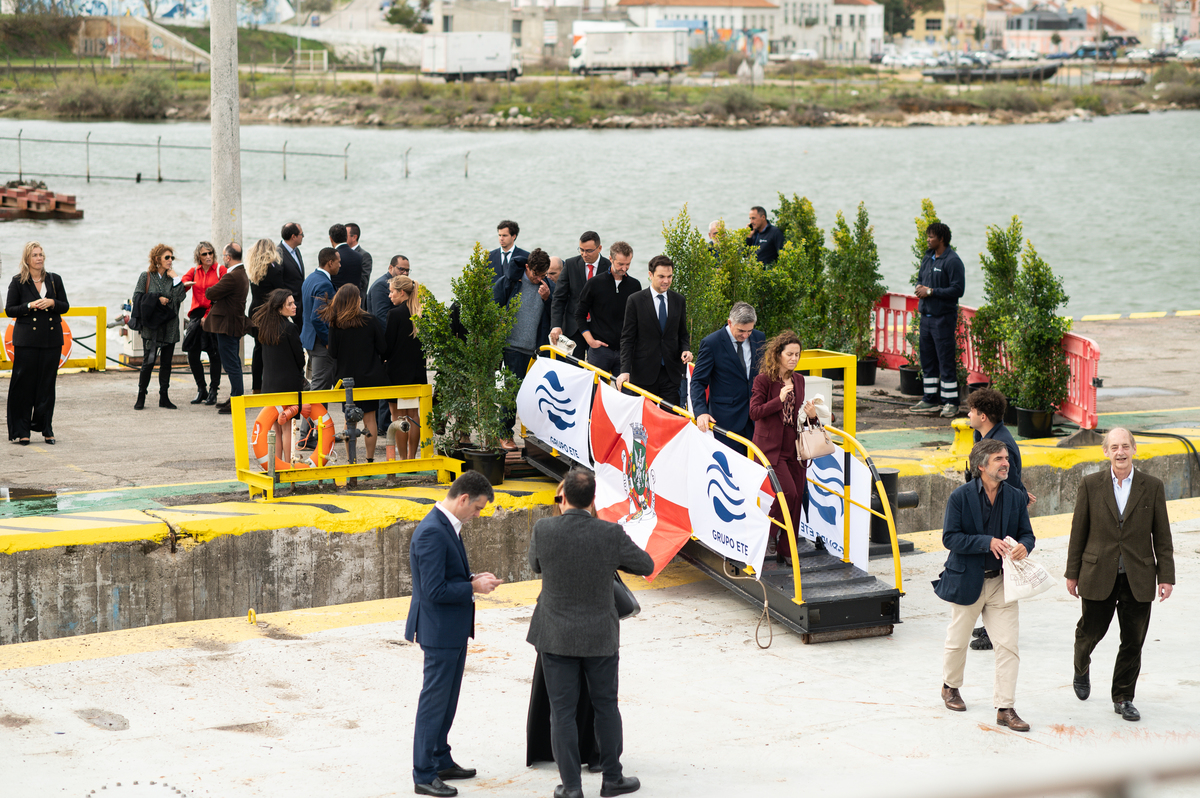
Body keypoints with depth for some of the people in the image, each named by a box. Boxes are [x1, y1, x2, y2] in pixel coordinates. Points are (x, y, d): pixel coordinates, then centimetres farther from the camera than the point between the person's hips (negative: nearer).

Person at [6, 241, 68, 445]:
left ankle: (46, 429, 12)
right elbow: (9, 309, 0)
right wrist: (31, 305, -14)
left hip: (51, 339, 3)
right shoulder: (18, 281, 1)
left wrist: (52, 303, -9)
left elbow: (65, 306, 11)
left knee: (47, 384, 5)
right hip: (27, 340, -3)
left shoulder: (54, 279, 9)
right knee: (24, 384, -3)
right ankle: (21, 430, 3)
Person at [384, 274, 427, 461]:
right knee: (414, 416, 11)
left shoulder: (395, 314, -13)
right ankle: (411, 457, 14)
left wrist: (381, 360, 6)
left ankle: (402, 457, 2)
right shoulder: (421, 313, 3)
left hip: (398, 373, -6)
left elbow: (387, 346, -10)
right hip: (418, 371, 6)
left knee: (398, 417, 1)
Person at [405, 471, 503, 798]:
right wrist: (474, 587, -17)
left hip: (454, 630, 10)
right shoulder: (432, 532, -24)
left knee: (447, 699, 20)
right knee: (434, 702, -2)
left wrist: (473, 578, 4)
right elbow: (435, 590, -26)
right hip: (439, 631, -10)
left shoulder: (447, 526, 9)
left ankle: (441, 760, 33)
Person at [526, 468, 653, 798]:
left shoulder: (543, 530, -15)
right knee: (605, 705, 16)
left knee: (562, 711, 7)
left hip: (556, 635, 0)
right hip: (600, 635, 0)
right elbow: (646, 566, 1)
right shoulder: (611, 534, -16)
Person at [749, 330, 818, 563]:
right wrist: (779, 399, -22)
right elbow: (754, 412, -13)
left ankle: (786, 550, 12)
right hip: (771, 447, -6)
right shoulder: (763, 380, -8)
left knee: (797, 496, 3)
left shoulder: (798, 380, 11)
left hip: (793, 447, 6)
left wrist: (811, 415, -1)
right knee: (788, 492, -16)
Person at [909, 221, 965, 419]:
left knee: (946, 361, -5)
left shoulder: (952, 261, -12)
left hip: (944, 317, -8)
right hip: (926, 314, 8)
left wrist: (931, 291, -16)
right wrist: (919, 287, 2)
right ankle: (930, 400, 20)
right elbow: (920, 278, 26)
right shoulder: (928, 258, 14)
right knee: (927, 360, 12)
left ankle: (951, 402, -1)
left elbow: (958, 289, -17)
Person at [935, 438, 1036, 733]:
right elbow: (950, 537, -15)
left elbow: (1026, 533, 6)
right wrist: (988, 542, -25)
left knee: (1008, 646, -5)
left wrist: (1023, 547, -18)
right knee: (957, 640, 15)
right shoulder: (961, 496, -10)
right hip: (968, 581, -2)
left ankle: (1005, 709, 1)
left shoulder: (1015, 497, 2)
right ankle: (950, 687, 42)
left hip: (1002, 582, 3)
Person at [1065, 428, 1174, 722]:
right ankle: (1082, 669, 41)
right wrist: (1072, 573, 3)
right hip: (1099, 576, -1)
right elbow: (1078, 532, 3)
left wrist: (1166, 576, 0)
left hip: (1138, 580, 1)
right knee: (1090, 632, 8)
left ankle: (1123, 698, 19)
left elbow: (1162, 536, 4)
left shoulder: (1152, 487, 1)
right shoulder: (1091, 485, 0)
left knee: (1133, 642, 4)